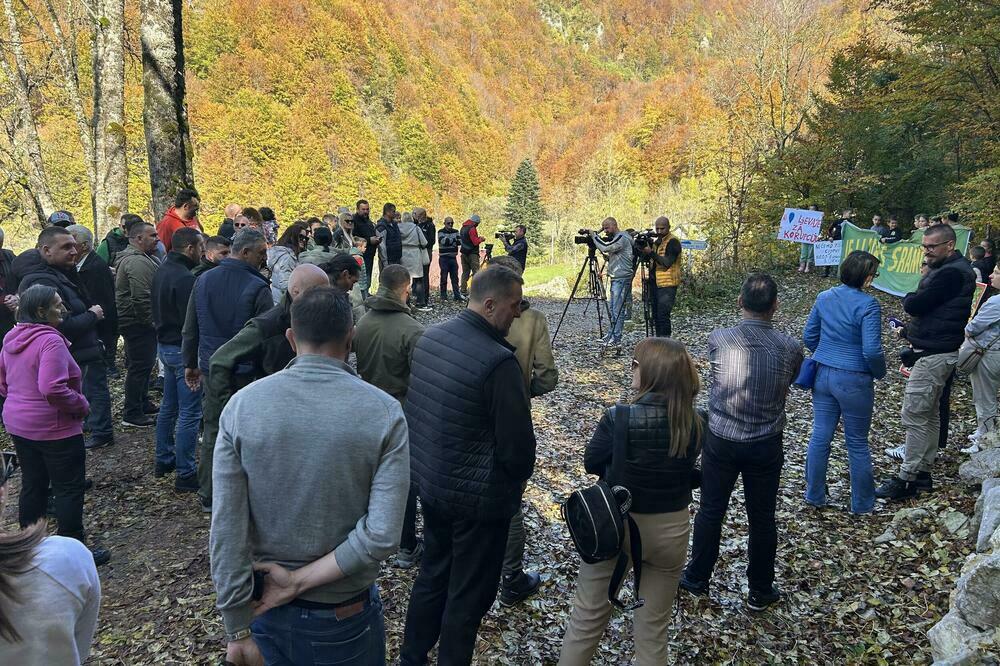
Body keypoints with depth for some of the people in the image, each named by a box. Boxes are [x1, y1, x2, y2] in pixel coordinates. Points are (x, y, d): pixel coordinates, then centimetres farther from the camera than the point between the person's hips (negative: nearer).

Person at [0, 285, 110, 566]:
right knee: (69, 489, 3)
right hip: (54, 429, -9)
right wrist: (82, 405, -18)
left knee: (32, 485, 19)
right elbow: (53, 389, -32)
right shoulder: (50, 341, -23)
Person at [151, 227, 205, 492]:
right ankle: (186, 474, 1)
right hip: (183, 349, -10)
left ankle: (164, 460, 33)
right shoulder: (185, 278, -22)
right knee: (189, 413, -4)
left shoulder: (161, 271, 9)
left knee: (168, 407, 21)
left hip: (164, 345, 10)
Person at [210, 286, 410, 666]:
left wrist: (238, 632, -4)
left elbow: (226, 528, -12)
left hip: (267, 609, 2)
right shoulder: (384, 412, -16)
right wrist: (300, 580, -13)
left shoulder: (242, 405, -12)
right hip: (344, 620, -1)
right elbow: (382, 535, -22)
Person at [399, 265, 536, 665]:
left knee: (432, 576, 24)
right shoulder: (498, 361, -25)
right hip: (478, 497, -8)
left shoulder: (428, 338, -1)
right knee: (469, 595, 10)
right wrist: (517, 479, 1)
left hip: (428, 482, 8)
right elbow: (517, 441, -20)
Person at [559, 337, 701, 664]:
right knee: (653, 630, 18)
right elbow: (683, 469, 5)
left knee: (587, 617, 17)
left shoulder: (619, 418, -22)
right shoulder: (694, 424, -10)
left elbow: (592, 463, -7)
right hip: (670, 529, 3)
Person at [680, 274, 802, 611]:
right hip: (766, 445, 0)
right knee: (762, 519, 15)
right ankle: (760, 592, 30)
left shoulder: (718, 339, -14)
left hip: (720, 441, 0)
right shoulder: (790, 348, -12)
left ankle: (697, 578, 32)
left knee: (710, 511, 16)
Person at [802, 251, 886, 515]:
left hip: (823, 376, 5)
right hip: (854, 381, -5)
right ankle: (862, 503, 24)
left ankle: (815, 495, 26)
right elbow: (872, 350, -21)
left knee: (820, 436, 14)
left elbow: (809, 337, 8)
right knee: (857, 443, 10)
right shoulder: (868, 305, -18)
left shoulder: (824, 297, 1)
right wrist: (880, 373, -3)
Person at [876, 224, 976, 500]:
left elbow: (913, 304, -21)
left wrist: (910, 299, -1)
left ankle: (906, 480, -2)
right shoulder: (947, 268, 14)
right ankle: (923, 474, 24)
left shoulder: (951, 273, -21)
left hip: (934, 355, -11)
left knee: (914, 415, -7)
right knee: (930, 414, 15)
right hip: (936, 350, 11)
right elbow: (924, 305, 14)